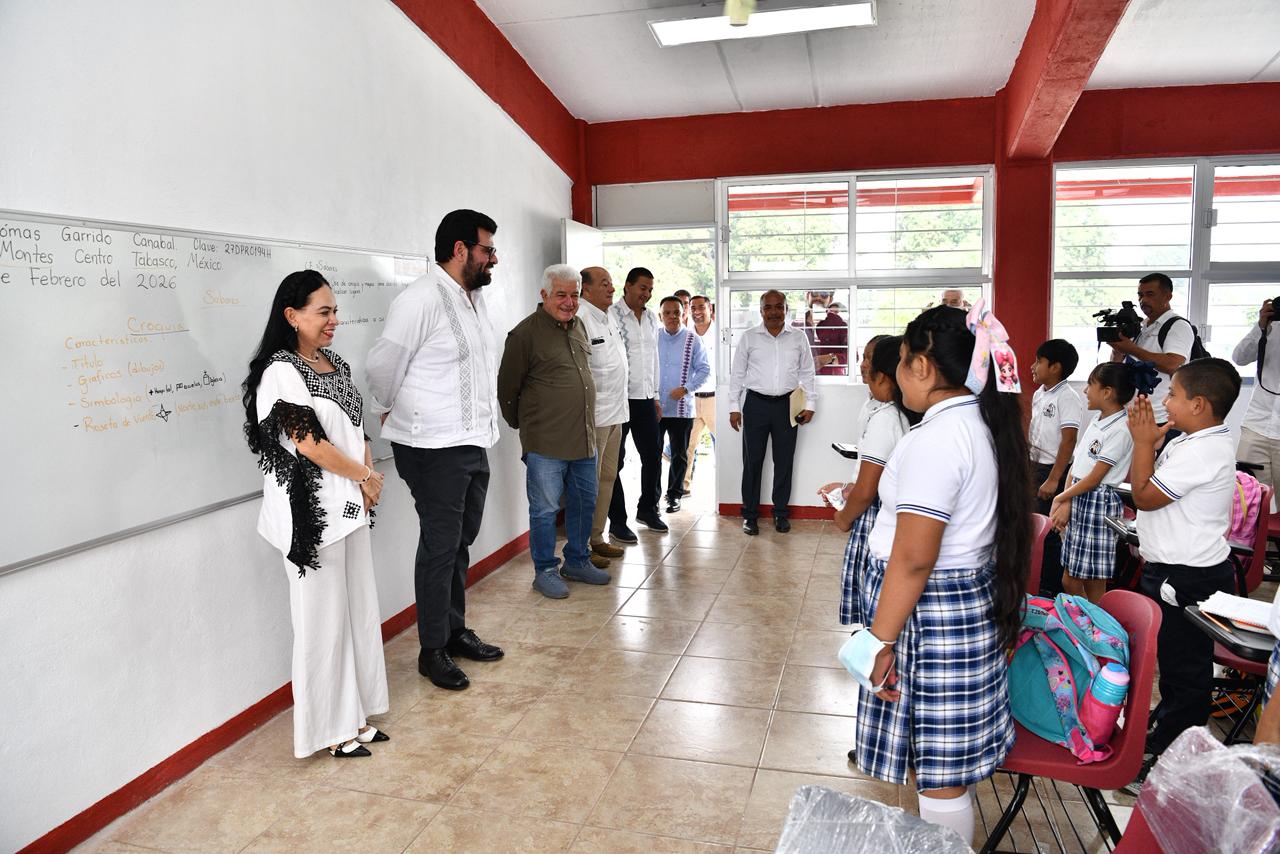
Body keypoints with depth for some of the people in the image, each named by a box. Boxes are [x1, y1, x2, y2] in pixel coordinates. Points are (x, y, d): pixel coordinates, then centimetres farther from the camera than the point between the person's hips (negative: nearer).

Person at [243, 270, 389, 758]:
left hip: (349, 507, 8)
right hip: (311, 511, -8)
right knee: (323, 617, 2)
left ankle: (355, 715, 29)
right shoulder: (282, 372, -14)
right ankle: (331, 729, 18)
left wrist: (367, 481, 0)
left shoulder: (336, 365, 12)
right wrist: (366, 477, -9)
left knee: (358, 609, 14)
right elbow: (308, 443, -20)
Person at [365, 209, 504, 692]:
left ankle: (455, 631, 32)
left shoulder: (475, 298, 12)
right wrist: (389, 412, 3)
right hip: (435, 448, -8)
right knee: (440, 547, 1)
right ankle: (433, 650, 15)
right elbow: (381, 365, -13)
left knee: (460, 543, 17)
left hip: (473, 443, 9)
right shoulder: (422, 299, -17)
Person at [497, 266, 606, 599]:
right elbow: (507, 388, -4)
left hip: (584, 439, 7)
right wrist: (523, 426, 6)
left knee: (584, 503, 16)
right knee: (545, 509, 3)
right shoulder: (526, 333, -10)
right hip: (545, 444, -7)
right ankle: (545, 571, 18)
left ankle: (577, 561, 32)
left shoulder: (579, 326, 11)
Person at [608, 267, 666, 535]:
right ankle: (617, 520, 12)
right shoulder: (611, 316, -11)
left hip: (645, 399, 7)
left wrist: (655, 396, 18)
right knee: (615, 461, 3)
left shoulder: (652, 318, 12)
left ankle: (647, 509, 30)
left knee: (653, 456, 13)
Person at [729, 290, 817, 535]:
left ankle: (781, 513, 20)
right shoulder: (749, 337, 3)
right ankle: (750, 514, 12)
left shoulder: (798, 337, 7)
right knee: (752, 460, 2)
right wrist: (735, 407, 1)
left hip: (786, 405, 1)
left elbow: (807, 373, 11)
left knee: (784, 461, 7)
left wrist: (810, 404, 5)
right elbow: (737, 374, 5)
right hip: (756, 404, -1)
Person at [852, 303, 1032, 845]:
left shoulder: (936, 439, -22)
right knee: (947, 764, 21)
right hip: (973, 601, 10)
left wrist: (881, 641, -17)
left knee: (937, 771, 5)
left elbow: (913, 560, -24)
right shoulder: (982, 424, 9)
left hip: (930, 612, -10)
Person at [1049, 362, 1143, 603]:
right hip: (1077, 500, 9)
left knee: (1094, 584, 1)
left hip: (1098, 504, -9)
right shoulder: (1096, 422, 11)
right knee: (1070, 580, 16)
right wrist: (1066, 502, -2)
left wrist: (1061, 498, -6)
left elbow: (1095, 478, -15)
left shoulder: (1120, 430, -16)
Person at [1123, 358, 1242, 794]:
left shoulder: (1204, 451, -24)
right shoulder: (1193, 442, 8)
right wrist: (1149, 440, 3)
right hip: (1172, 568, 10)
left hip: (1188, 578, -10)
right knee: (1172, 656, 25)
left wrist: (1143, 441, -13)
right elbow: (1144, 482, 13)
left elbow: (1144, 496, -20)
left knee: (1185, 667, 2)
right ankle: (1165, 724, 43)